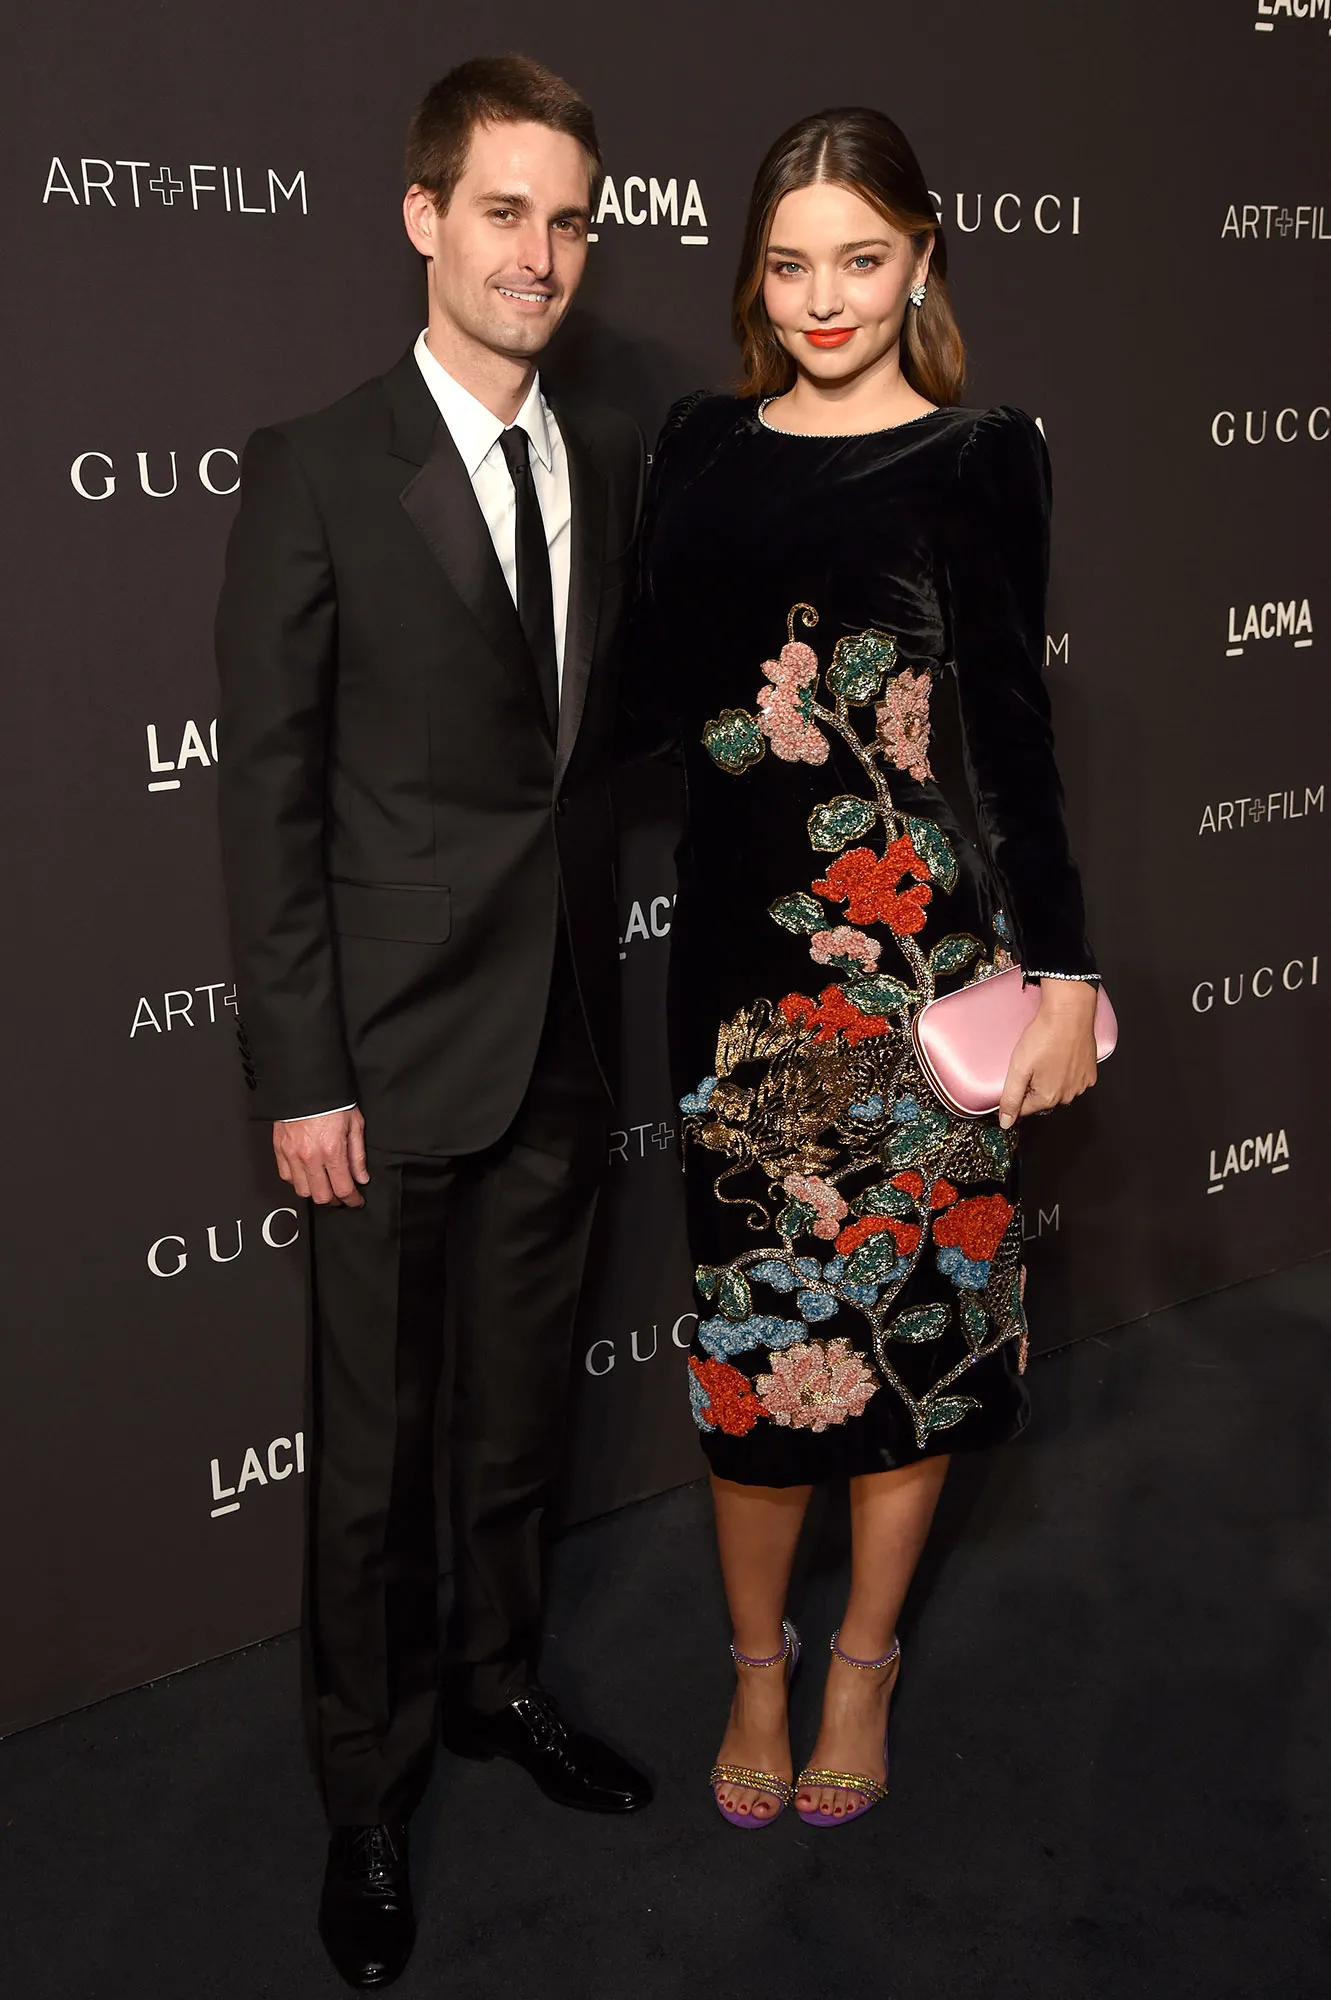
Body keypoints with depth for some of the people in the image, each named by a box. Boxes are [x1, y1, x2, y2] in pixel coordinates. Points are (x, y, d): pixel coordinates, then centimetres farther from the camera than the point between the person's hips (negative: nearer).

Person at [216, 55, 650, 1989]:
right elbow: (268, 795, -10)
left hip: (567, 1034, 5)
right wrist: (300, 1075, -13)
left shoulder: (614, 461, 6)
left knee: (519, 1409, 20)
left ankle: (500, 1680, 42)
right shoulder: (317, 472, -9)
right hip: (397, 1050, -4)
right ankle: (369, 1786, 29)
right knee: (378, 1446, 8)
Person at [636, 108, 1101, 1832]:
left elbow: (1009, 725, -2)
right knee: (754, 1312, 6)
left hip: (928, 954, -2)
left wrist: (1060, 968, -4)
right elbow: (657, 699, 10)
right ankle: (757, 1670, 27)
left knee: (912, 1305, 8)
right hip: (745, 947, 2)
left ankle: (862, 1666, 29)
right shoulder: (699, 450, 8)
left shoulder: (983, 459, 0)